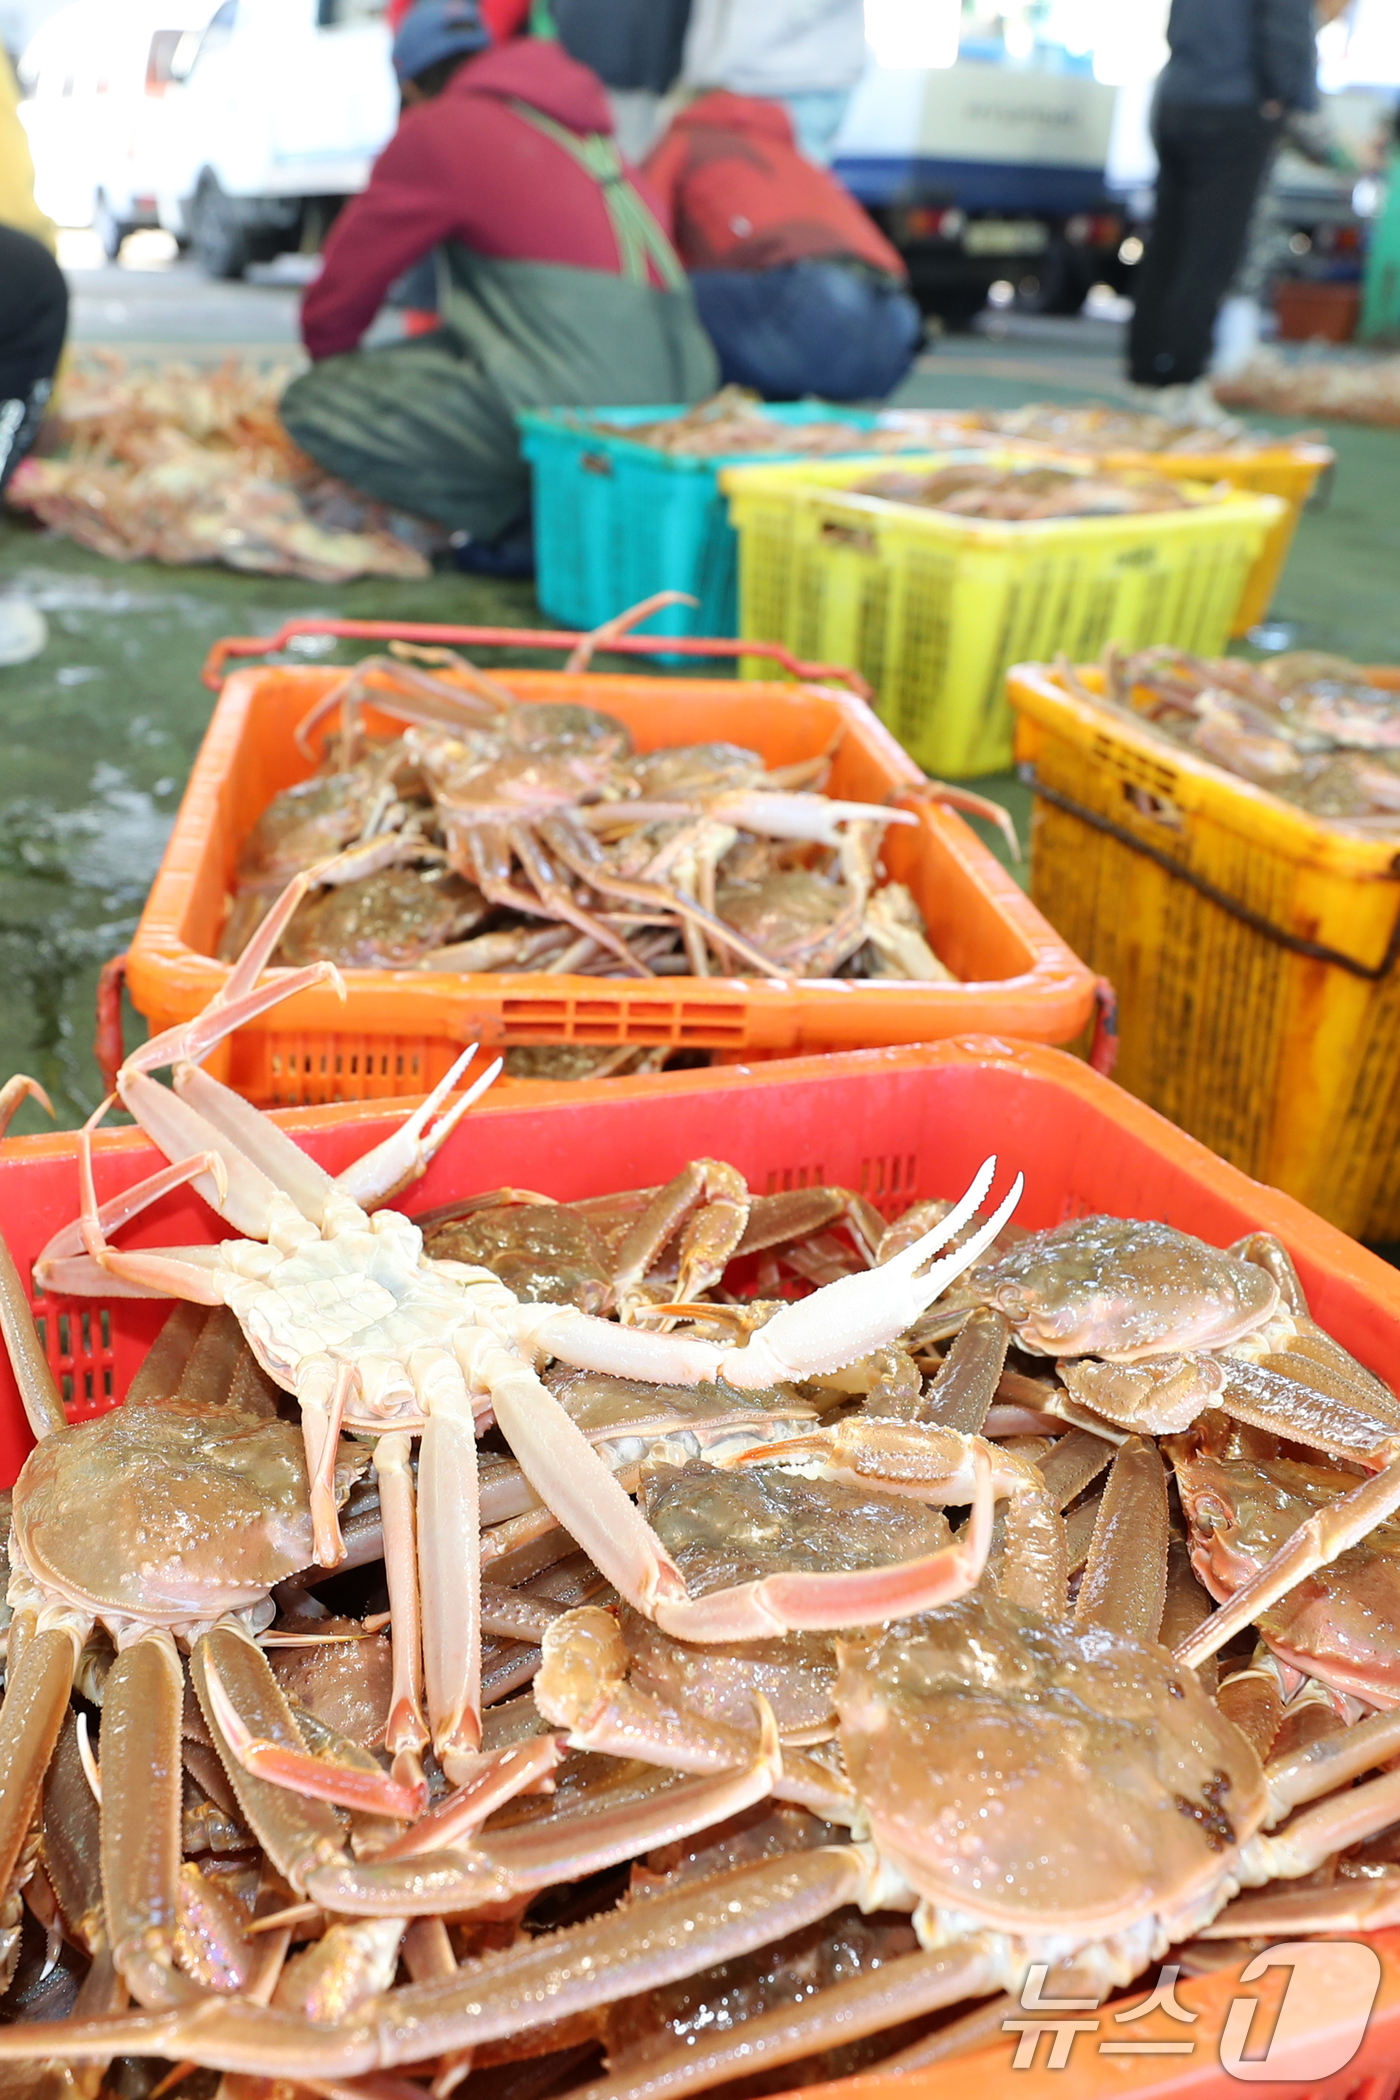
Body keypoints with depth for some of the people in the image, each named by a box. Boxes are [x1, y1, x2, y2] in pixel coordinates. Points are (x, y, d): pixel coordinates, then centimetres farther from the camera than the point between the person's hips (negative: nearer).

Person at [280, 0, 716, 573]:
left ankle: (531, 522, -7)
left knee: (313, 403, -2)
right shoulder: (583, 125, 26)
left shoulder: (437, 130, 3)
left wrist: (331, 360, 32)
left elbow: (343, 282, 10)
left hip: (574, 406, -8)